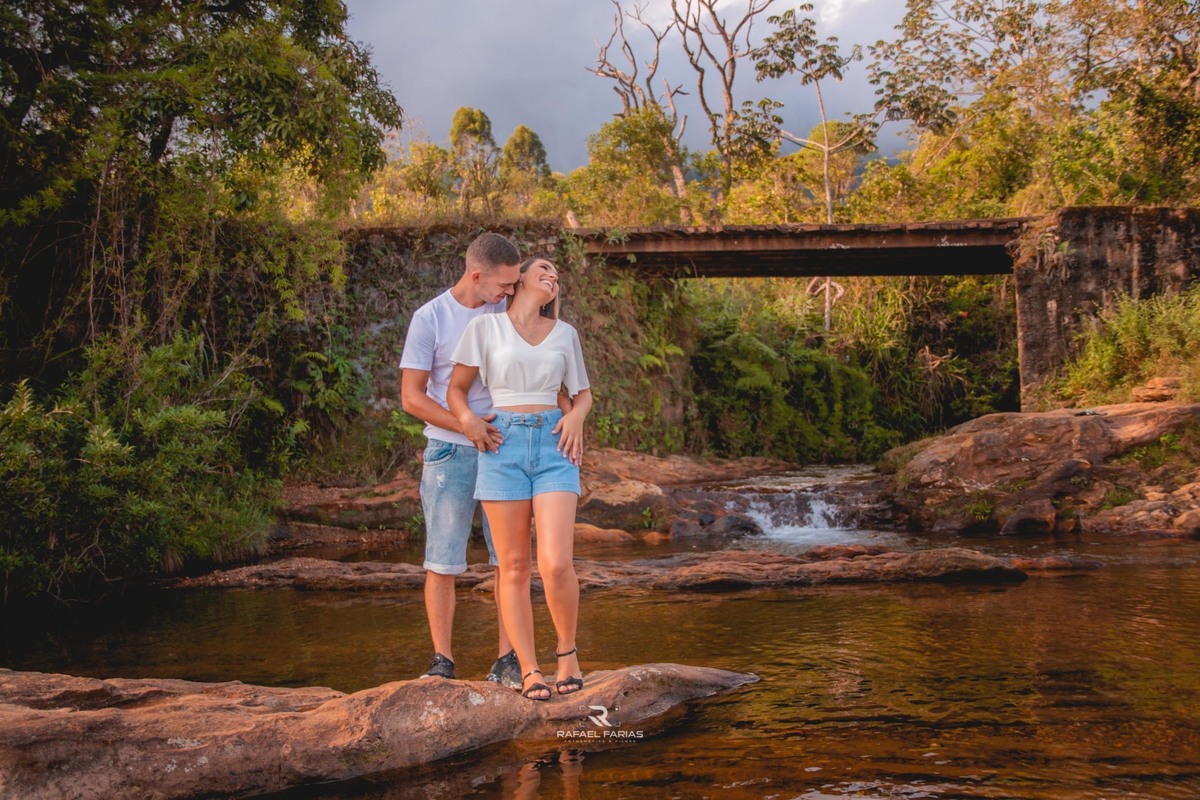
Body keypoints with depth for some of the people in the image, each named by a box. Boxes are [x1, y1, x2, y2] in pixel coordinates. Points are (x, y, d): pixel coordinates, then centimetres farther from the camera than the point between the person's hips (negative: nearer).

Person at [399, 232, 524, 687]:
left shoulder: (509, 311, 4)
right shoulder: (429, 319, -7)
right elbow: (411, 397, -7)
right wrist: (466, 426, -16)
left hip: (504, 450, 3)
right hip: (450, 456, -3)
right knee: (442, 563, 1)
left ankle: (506, 661, 11)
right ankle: (442, 662, 11)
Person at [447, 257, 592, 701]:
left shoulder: (565, 334, 13)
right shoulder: (485, 327, 5)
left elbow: (582, 393, 21)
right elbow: (457, 387, 8)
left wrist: (575, 415, -1)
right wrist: (467, 419, -13)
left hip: (554, 448, 1)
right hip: (503, 447, -1)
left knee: (556, 565, -12)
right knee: (514, 567, -1)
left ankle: (567, 651, 12)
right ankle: (529, 671, 8)